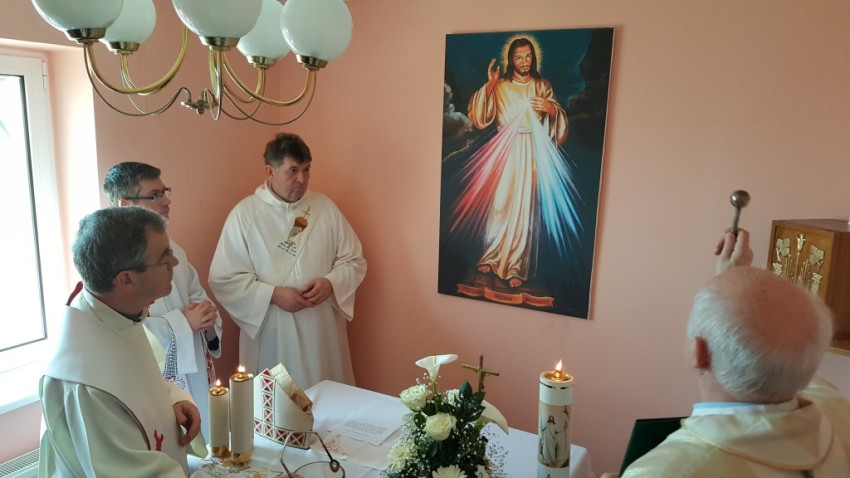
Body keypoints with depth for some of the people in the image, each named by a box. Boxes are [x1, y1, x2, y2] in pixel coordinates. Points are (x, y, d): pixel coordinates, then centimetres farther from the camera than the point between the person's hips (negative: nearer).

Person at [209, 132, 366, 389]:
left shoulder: (326, 208, 3)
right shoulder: (244, 214, -6)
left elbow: (354, 260, 7)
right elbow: (223, 279, -6)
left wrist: (331, 283, -12)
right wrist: (273, 294, -17)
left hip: (323, 332, 3)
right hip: (271, 336, -2)